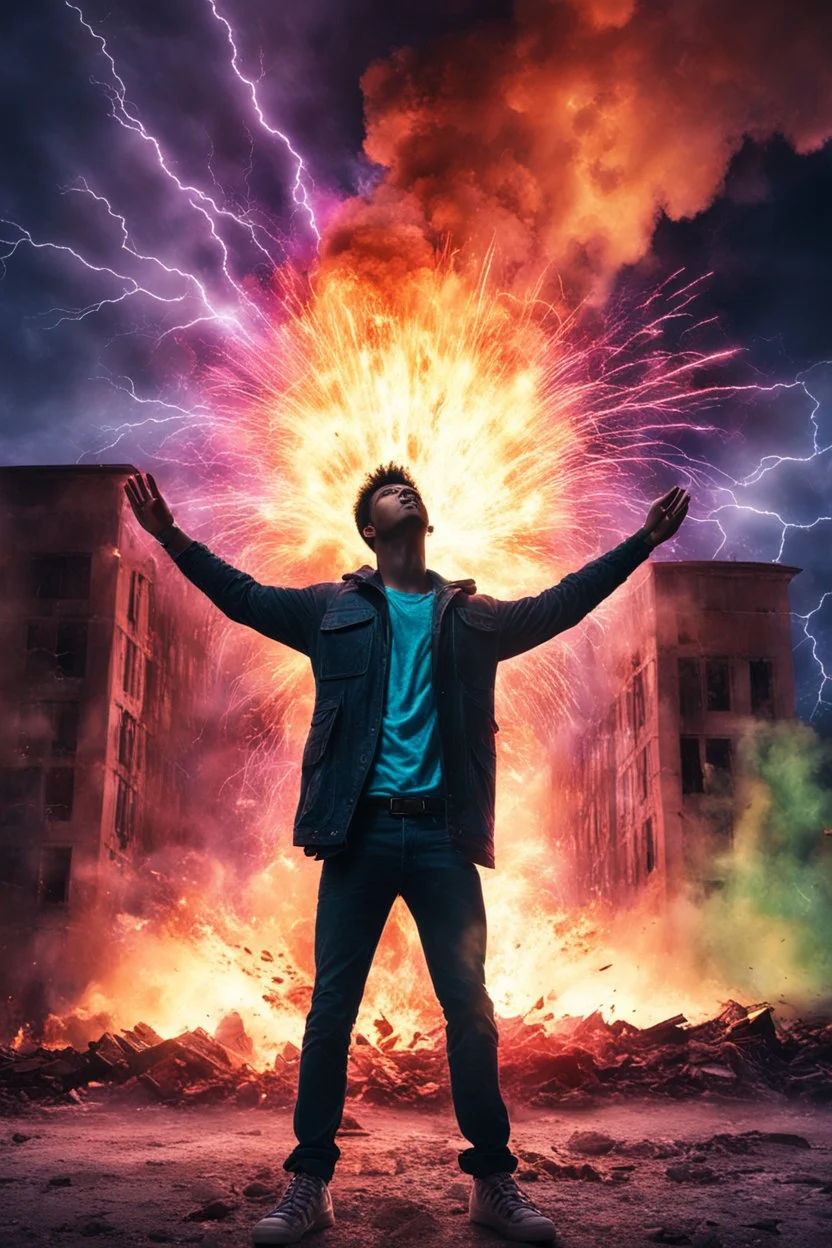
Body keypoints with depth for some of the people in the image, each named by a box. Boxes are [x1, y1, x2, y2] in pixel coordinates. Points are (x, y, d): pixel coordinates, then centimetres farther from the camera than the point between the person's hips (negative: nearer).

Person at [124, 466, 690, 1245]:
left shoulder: (475, 616, 16)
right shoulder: (333, 608, 12)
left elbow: (562, 604, 16)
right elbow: (243, 597, 10)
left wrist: (643, 540, 12)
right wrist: (171, 536, 0)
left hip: (443, 836, 1)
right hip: (359, 831, -1)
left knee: (470, 1008, 2)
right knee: (331, 1008, 1)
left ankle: (493, 1182, 14)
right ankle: (309, 1185, 10)